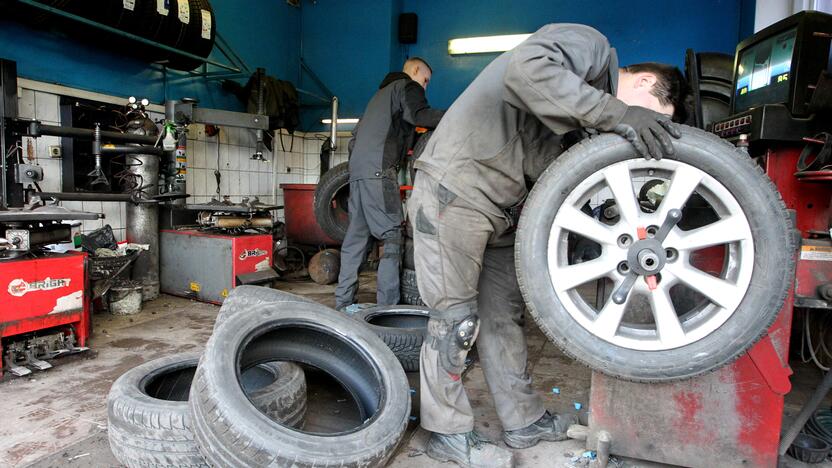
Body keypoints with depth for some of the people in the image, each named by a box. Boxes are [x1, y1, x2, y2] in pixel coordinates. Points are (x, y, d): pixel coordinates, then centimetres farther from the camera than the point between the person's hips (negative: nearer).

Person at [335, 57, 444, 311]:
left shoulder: (382, 92, 34)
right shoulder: (408, 86, 7)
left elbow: (356, 134, 32)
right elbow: (419, 115, -16)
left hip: (357, 169, 9)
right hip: (379, 170, -9)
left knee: (356, 237, 8)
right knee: (392, 236, -10)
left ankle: (343, 303, 9)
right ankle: (388, 306, -14)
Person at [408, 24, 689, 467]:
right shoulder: (593, 46, -6)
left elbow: (543, 163, 11)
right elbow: (527, 66, -29)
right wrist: (615, 113, -27)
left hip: (496, 206, 10)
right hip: (454, 192, -10)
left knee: (504, 314, 13)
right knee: (456, 318, -2)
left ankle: (524, 421, 27)